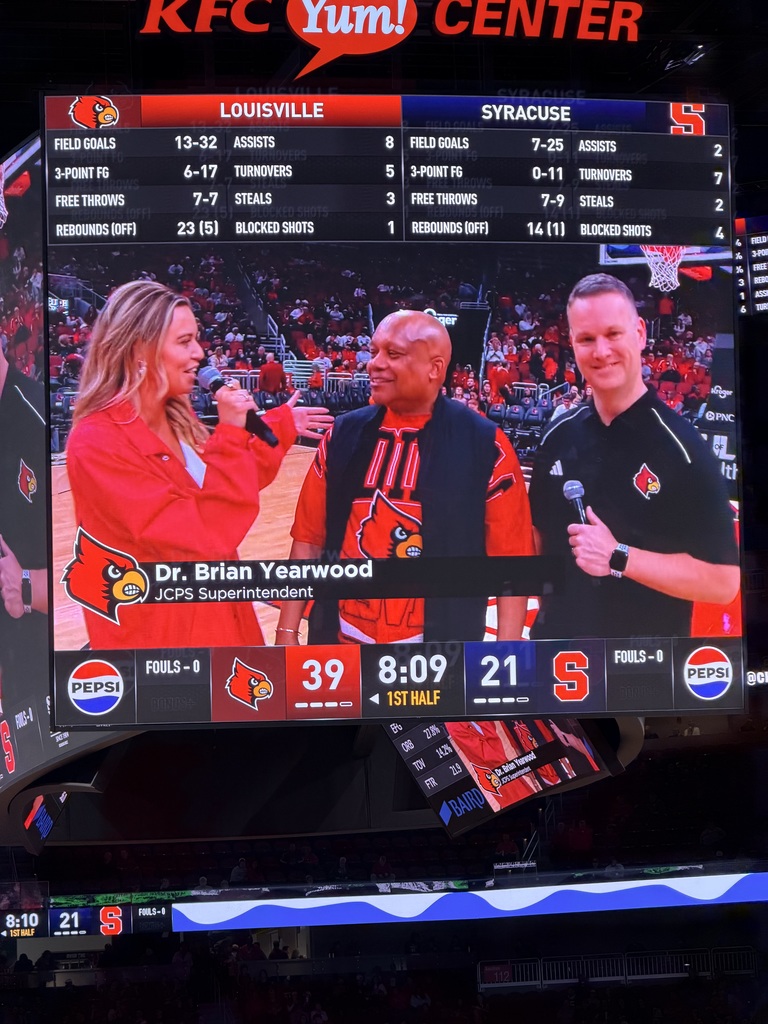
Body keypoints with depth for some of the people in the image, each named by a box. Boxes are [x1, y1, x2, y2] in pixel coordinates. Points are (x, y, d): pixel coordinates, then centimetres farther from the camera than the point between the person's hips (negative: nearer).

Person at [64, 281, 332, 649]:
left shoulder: (177, 418, 2)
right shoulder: (98, 443, -23)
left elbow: (228, 487, 18)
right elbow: (203, 537, -28)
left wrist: (280, 427, 14)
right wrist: (230, 433, -25)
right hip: (159, 634, -8)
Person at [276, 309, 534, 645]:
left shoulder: (484, 444, -7)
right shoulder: (343, 435, 2)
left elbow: (511, 555, -6)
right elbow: (308, 539, 5)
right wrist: (287, 631, 2)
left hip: (442, 653, -2)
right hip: (341, 639, 3)